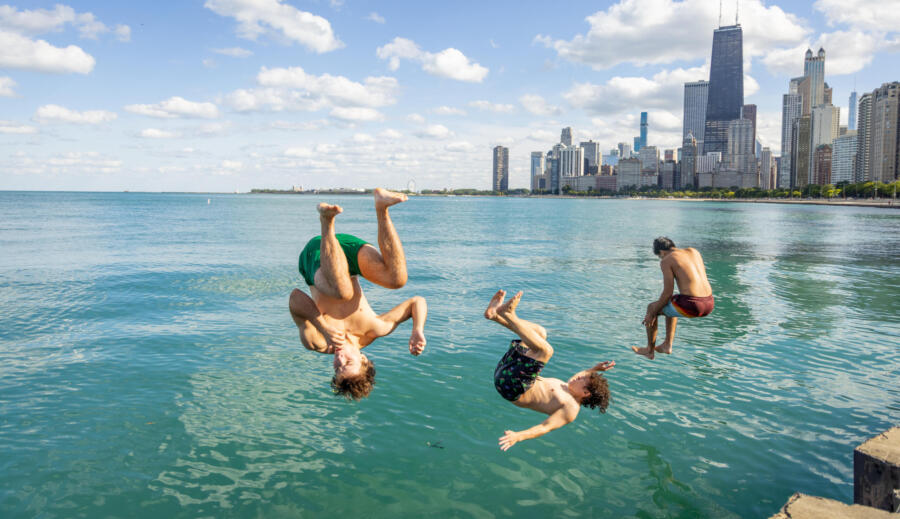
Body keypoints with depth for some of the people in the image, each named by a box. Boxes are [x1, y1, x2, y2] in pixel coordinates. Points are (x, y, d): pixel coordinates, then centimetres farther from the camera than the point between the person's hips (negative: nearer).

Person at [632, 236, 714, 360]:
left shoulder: (666, 260, -2)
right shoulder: (694, 251, 17)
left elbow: (668, 293, -6)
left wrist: (652, 314, 6)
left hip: (691, 304, -7)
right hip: (709, 304, 7)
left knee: (651, 307, 20)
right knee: (670, 304, 36)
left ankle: (649, 350, 32)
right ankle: (667, 345, 38)